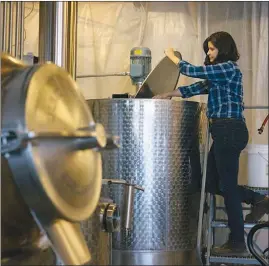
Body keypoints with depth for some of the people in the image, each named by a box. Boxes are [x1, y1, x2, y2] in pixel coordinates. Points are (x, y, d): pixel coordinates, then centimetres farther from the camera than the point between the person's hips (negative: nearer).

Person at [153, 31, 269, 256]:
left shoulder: (229, 67, -9)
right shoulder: (219, 74, 21)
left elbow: (195, 72, -9)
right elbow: (198, 87, 20)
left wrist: (173, 57, 7)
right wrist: (168, 95, 17)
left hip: (230, 131, -10)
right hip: (224, 131, 10)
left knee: (227, 185, -5)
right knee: (213, 184, 12)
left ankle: (237, 244, 4)